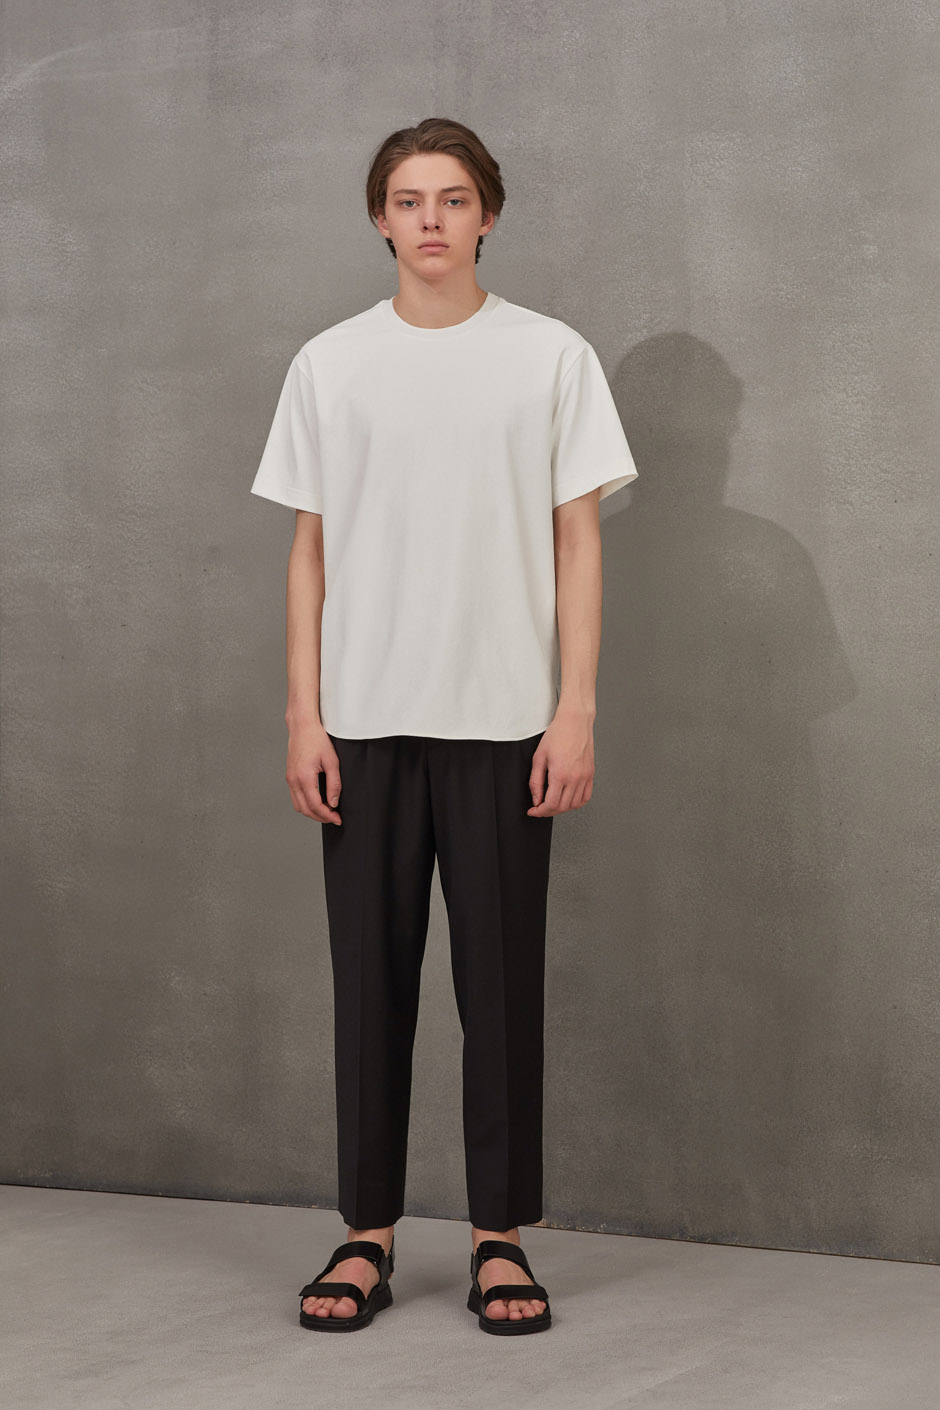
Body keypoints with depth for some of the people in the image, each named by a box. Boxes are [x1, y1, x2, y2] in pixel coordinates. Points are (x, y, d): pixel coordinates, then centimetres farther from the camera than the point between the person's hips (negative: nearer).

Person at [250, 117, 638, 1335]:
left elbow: (578, 541, 3)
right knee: (371, 977, 5)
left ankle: (499, 1235, 13)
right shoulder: (329, 365, 8)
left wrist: (575, 710, -4)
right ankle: (368, 1233, 15)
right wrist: (303, 715, 2)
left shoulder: (552, 357, 3)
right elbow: (311, 548, 8)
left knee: (503, 981, 2)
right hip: (367, 720, 2)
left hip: (504, 719, -1)